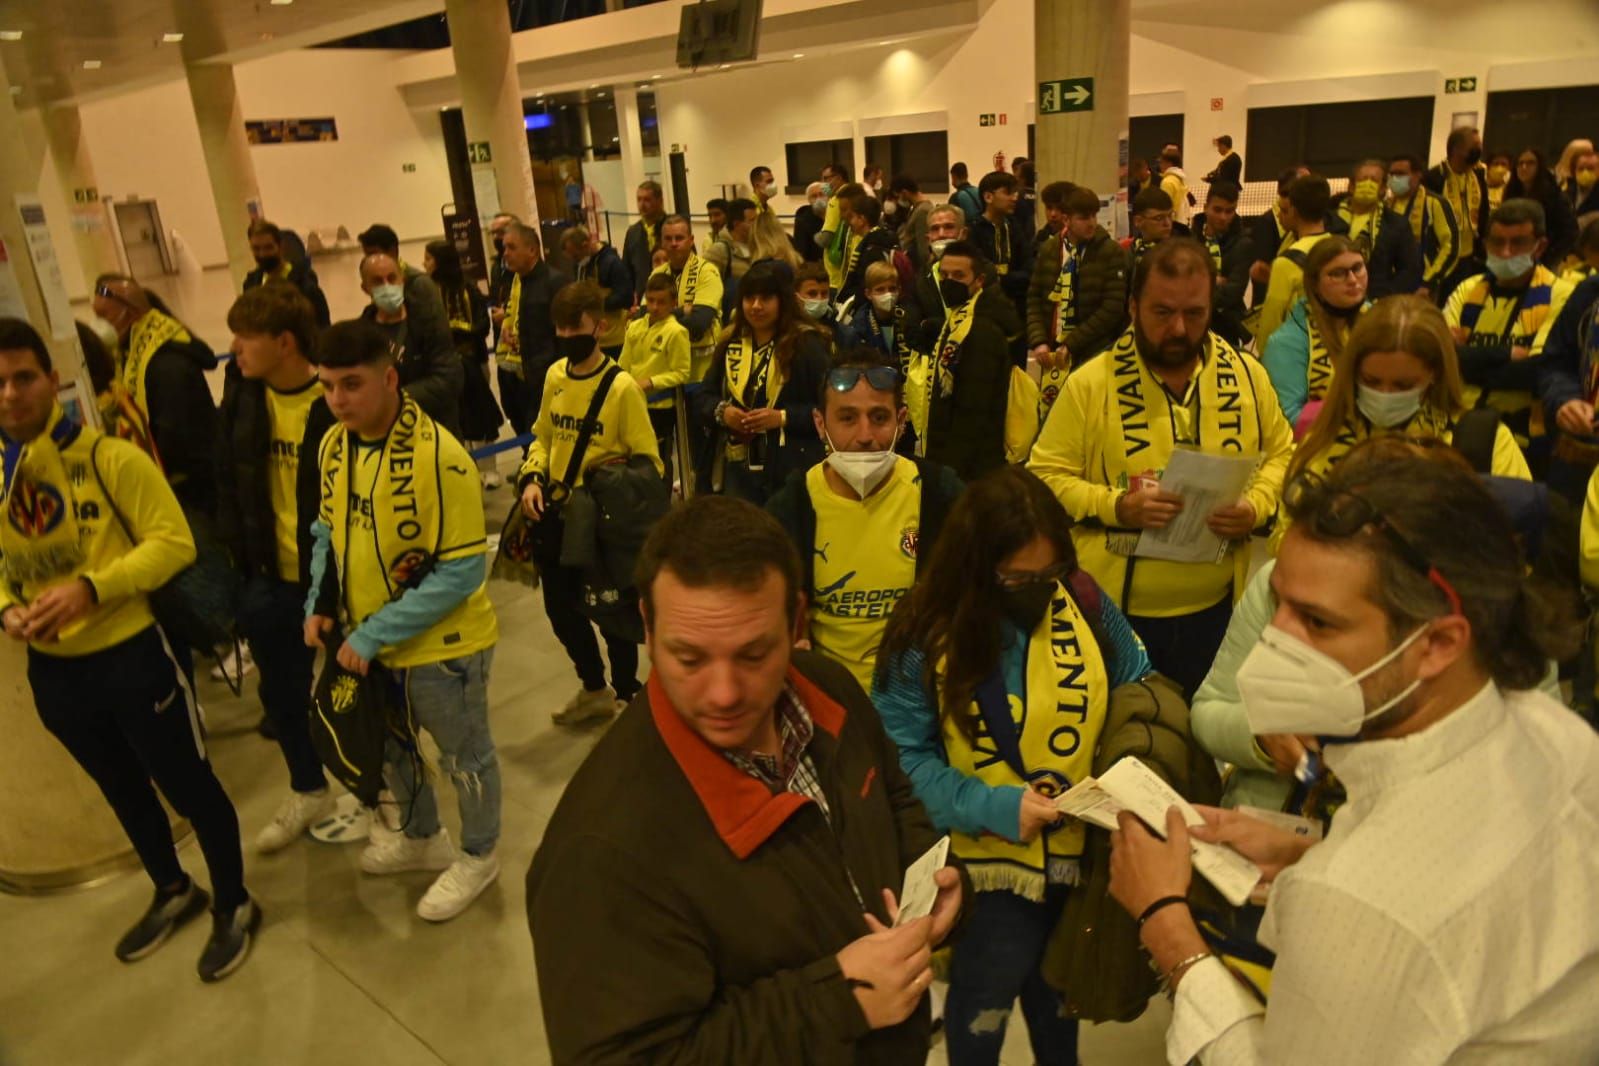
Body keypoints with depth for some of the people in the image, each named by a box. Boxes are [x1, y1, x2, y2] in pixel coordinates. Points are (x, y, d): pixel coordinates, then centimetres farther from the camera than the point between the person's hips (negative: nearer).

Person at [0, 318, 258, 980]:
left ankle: (233, 907, 29)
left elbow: (174, 542, -15)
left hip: (134, 655, -6)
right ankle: (173, 892, 46)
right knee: (123, 791, 24)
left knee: (189, 785, 8)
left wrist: (92, 587, -26)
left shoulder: (110, 458, -15)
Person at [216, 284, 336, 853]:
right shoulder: (242, 395, -2)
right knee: (281, 690, 19)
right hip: (272, 577, 6)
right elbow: (228, 480, 7)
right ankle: (308, 791, 41)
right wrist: (240, 556, 4)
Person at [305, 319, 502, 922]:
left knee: (463, 757, 15)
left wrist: (375, 635, -23)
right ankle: (422, 838, 52)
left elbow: (461, 572, -25)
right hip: (366, 643, 8)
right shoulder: (333, 446, -3)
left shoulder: (437, 456, -26)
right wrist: (319, 605, -3)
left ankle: (477, 858, 39)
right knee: (387, 747, 26)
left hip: (440, 646, -7)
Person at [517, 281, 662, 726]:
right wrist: (532, 479, -4)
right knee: (560, 607, 19)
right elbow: (543, 437, 12)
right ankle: (595, 690, 42)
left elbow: (647, 460, -12)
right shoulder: (555, 375, 2)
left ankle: (626, 695, 32)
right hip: (556, 512, 6)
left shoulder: (621, 386, -16)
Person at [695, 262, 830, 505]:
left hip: (792, 471, -5)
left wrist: (783, 417, -20)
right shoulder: (730, 343, 11)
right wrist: (722, 412, -6)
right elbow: (702, 399, 14)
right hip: (739, 469, 5)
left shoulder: (806, 344, -5)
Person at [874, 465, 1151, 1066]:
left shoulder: (1085, 603, -9)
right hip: (990, 861, -3)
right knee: (984, 998, 17)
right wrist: (991, 805, -28)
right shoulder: (926, 636, -20)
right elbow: (903, 757, -18)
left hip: (1082, 847, 4)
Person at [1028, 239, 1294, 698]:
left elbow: (1281, 455, 12)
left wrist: (1255, 507, -8)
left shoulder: (1246, 375, 2)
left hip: (1217, 608, 3)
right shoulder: (1090, 383, -8)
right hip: (1115, 608, -3)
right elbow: (1046, 475, -6)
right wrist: (1116, 506, -21)